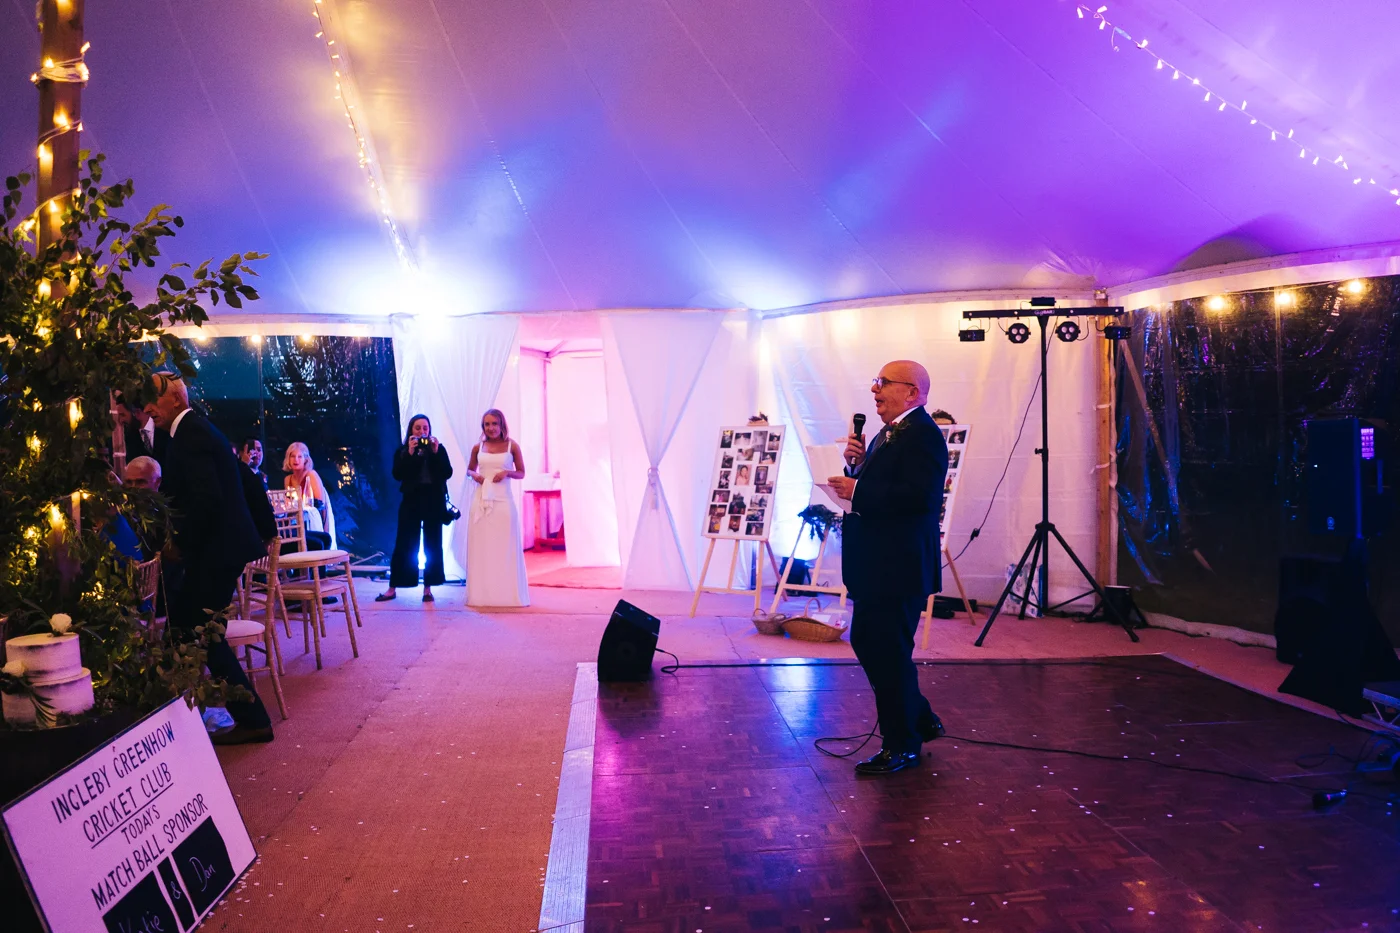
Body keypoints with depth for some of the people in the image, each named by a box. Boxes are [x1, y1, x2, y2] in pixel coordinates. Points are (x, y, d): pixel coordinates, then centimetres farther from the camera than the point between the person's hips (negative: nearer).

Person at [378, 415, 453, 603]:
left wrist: (436, 453, -13)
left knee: (433, 546, 4)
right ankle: (392, 588, 7)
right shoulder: (402, 451, 4)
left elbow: (448, 473, -4)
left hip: (434, 501, 1)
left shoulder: (439, 448, 5)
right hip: (411, 501, -1)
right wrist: (410, 453, -16)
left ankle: (428, 588, 11)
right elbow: (397, 475, -9)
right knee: (404, 545, 1)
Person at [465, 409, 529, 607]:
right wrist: (474, 476, -3)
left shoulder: (512, 446, 1)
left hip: (503, 501, -2)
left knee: (505, 548, 0)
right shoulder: (478, 447, 6)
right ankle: (482, 594, 10)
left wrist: (507, 472, -12)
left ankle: (507, 594, 6)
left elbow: (521, 473, 6)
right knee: (481, 548, 3)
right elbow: (469, 470, 19)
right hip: (481, 501, 2)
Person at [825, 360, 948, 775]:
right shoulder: (888, 434, 17)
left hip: (899, 566, -11)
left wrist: (858, 491, -22)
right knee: (866, 642, 18)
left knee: (889, 653, -2)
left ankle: (902, 745, 14)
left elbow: (918, 495, -28)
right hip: (876, 565, 11)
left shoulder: (922, 434, -16)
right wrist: (856, 462, 1)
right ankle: (920, 721, 32)